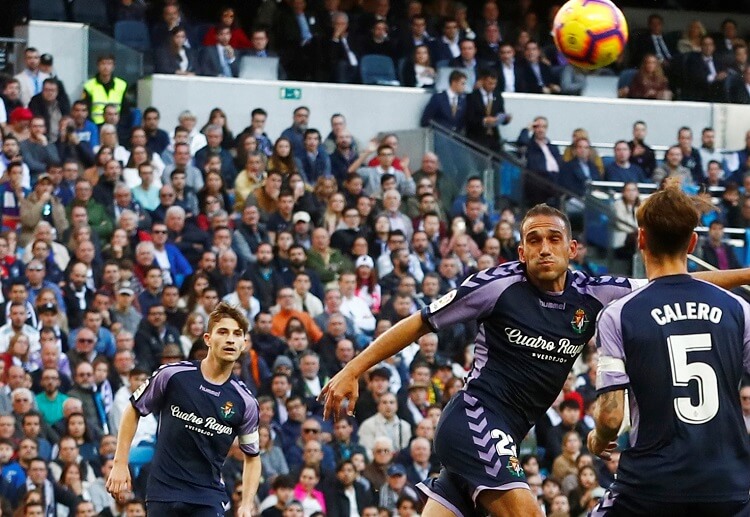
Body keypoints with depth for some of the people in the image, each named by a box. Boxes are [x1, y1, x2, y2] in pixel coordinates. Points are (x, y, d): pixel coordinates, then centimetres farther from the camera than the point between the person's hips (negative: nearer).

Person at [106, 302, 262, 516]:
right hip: (163, 492, 0)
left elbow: (252, 457, 11)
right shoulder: (173, 375, -6)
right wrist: (120, 463, 3)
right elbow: (134, 411, 8)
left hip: (209, 499, 0)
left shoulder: (245, 402, -2)